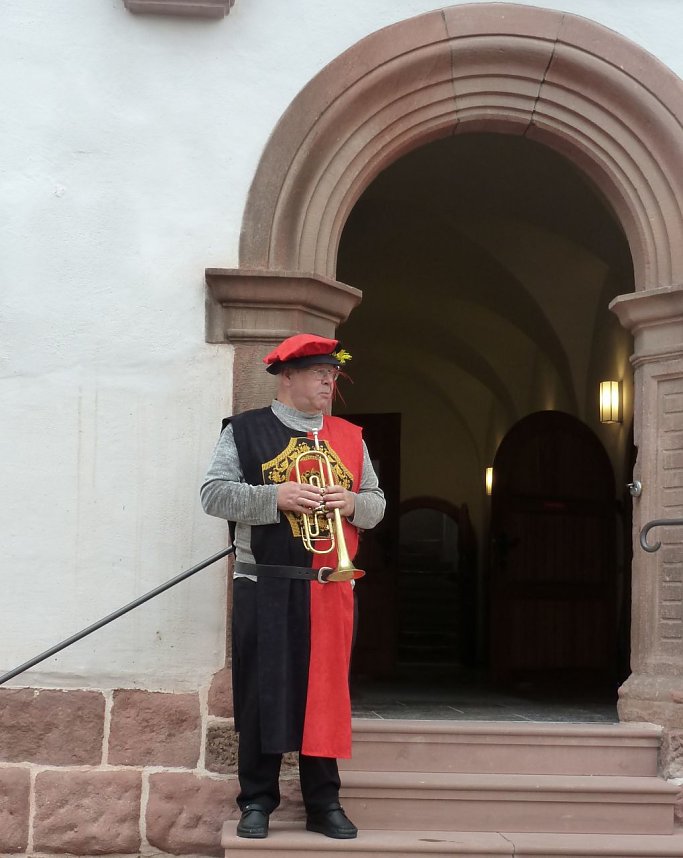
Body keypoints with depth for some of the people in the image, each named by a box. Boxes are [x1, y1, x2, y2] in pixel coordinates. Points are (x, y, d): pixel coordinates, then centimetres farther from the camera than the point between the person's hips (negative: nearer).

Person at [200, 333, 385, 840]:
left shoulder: (350, 437, 12)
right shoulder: (245, 431, 1)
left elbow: (377, 505, 14)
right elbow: (214, 494, -6)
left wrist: (353, 502, -9)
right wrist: (277, 497, -19)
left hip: (332, 587, 3)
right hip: (266, 587, -3)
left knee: (327, 692, 5)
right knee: (263, 692, 1)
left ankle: (324, 803, 15)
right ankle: (257, 802, 12)